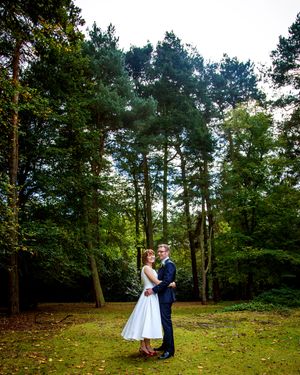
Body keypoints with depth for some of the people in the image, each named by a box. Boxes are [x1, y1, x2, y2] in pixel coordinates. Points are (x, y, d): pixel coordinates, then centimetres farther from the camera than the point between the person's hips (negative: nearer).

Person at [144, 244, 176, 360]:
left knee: (166, 322, -7)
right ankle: (165, 345, 27)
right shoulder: (163, 265, 17)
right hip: (162, 297, 10)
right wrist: (153, 289, 10)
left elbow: (166, 281, -23)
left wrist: (153, 290, -20)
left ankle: (170, 350, -2)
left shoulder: (169, 264, -14)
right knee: (165, 322, 16)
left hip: (166, 297, -10)